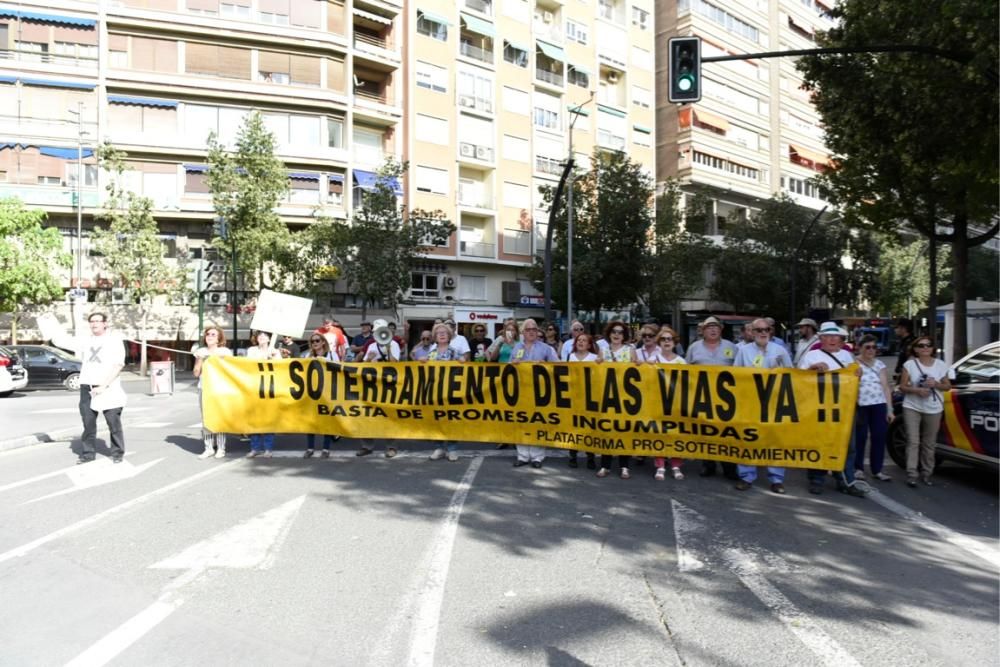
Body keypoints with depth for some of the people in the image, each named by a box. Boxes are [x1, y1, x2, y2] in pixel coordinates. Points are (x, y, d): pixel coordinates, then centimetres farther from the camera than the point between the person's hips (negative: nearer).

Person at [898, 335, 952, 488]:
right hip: (912, 408, -2)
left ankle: (926, 474, 20)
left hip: (934, 409, 2)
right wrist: (916, 390, -21)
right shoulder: (909, 364, -5)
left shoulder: (941, 365, 1)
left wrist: (936, 384, -12)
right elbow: (902, 386, -3)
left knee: (929, 443, 10)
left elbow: (947, 386, 8)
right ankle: (911, 475, -6)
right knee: (913, 442, -6)